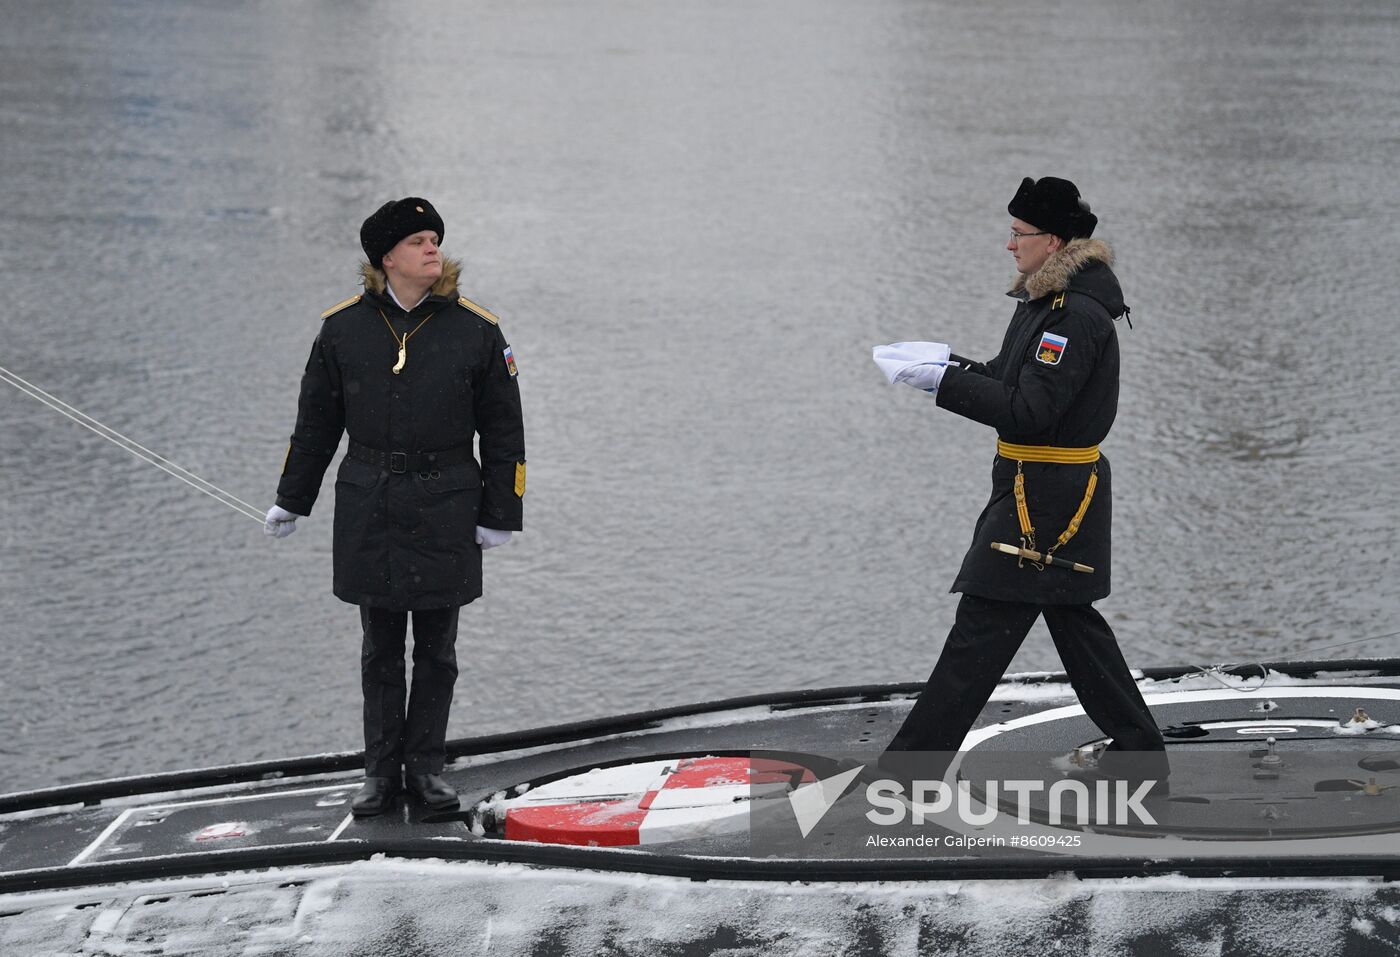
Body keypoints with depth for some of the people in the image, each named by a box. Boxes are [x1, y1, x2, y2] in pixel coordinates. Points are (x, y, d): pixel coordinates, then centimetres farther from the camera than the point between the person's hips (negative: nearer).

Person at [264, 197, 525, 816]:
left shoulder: (475, 330, -3)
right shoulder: (344, 328, 0)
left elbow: (503, 430, 2)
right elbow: (316, 421, 10)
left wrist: (500, 515, -1)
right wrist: (290, 502, 14)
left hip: (445, 509, 0)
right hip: (368, 509, 1)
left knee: (436, 646, 6)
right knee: (380, 648, 6)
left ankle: (425, 766, 17)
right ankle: (381, 772, 14)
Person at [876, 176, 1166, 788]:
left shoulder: (1077, 315, -20)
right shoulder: (1046, 301, 12)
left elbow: (1029, 410, -25)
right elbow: (1014, 381, 19)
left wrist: (944, 382, -23)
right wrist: (952, 360, 6)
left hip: (1046, 497, -11)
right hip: (1058, 491, 11)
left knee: (982, 627, -7)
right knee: (1072, 619, 17)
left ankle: (910, 765, -4)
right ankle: (1138, 754, 24)